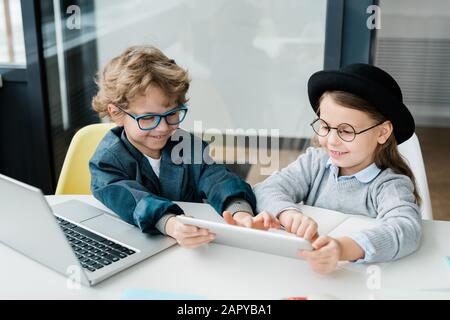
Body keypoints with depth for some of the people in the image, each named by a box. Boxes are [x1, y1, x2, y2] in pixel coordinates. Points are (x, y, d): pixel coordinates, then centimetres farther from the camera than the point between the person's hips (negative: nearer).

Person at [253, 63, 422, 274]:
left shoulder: (390, 185, -12)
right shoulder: (314, 162, 1)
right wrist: (289, 214, -32)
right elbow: (267, 190, -9)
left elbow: (406, 229, -30)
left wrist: (343, 248, -49)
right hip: (303, 269, 3)